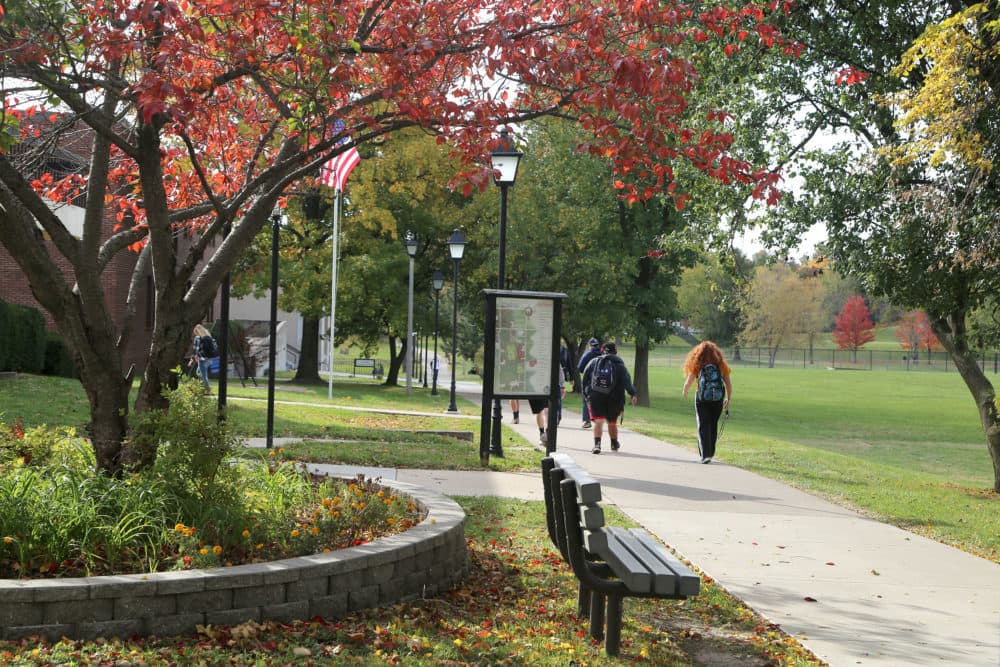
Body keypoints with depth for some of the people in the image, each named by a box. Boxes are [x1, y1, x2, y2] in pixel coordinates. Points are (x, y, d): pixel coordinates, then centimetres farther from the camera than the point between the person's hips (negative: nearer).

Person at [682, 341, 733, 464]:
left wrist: (685, 392, 22)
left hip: (702, 399, -2)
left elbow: (688, 383, 2)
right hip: (718, 399, 3)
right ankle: (710, 453, 25)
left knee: (703, 427, 1)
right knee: (713, 426, 16)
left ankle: (705, 455, -12)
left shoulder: (697, 366, -1)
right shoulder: (721, 365, 5)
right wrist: (728, 399, 13)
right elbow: (728, 384, 4)